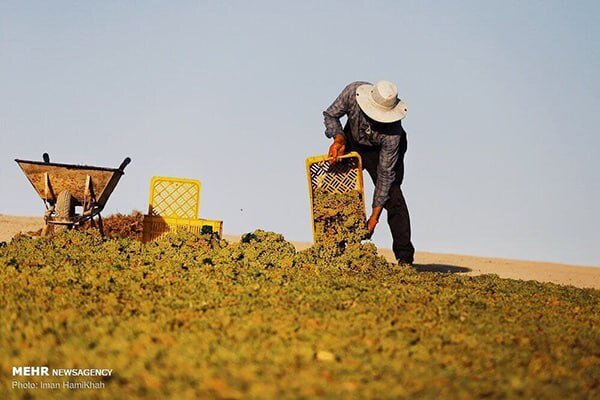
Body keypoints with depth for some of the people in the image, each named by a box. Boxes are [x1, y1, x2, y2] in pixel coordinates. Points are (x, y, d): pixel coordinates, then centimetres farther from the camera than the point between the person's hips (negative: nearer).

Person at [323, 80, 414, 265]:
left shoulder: (393, 132, -39)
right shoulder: (353, 92, -34)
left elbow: (385, 172, -31)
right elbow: (330, 115, -14)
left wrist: (375, 214, -29)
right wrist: (339, 138, -33)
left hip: (382, 150, -3)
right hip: (352, 141, 4)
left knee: (392, 197, -18)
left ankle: (405, 258, -14)